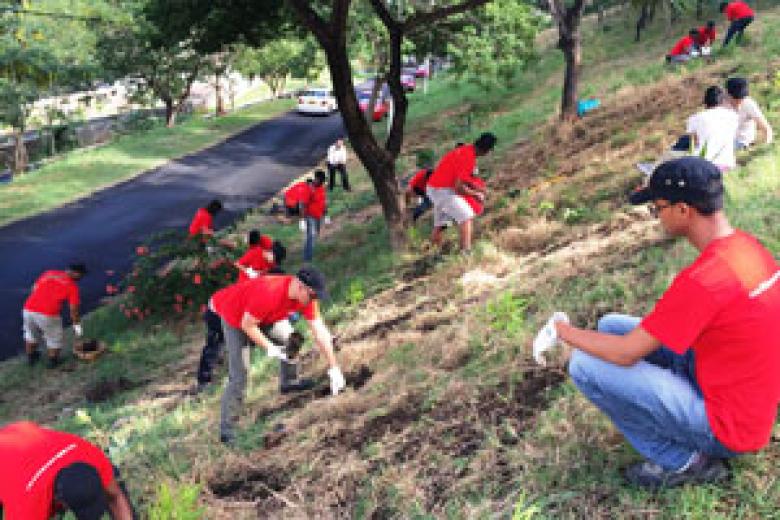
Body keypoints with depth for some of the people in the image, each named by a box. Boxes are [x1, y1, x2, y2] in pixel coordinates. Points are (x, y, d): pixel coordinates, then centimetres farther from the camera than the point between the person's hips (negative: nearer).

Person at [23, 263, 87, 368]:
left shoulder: (49, 273, 15)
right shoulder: (72, 286, 2)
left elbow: (34, 288, 18)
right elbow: (73, 309, 1)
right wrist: (76, 325, 14)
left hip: (28, 310, 6)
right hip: (48, 315, -5)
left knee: (31, 335, 31)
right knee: (55, 338, 21)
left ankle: (31, 358, 47)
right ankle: (52, 361, 33)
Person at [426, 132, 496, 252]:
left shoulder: (465, 149, 8)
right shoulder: (469, 159, -20)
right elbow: (458, 187, -22)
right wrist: (476, 194, -8)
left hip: (433, 188, 10)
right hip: (443, 190, -10)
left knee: (440, 224, 16)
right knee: (467, 216, -11)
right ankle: (466, 251, -19)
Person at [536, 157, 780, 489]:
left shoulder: (702, 279, -30)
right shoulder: (745, 244, -3)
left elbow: (625, 354, -23)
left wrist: (562, 331, -8)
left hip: (727, 431, -9)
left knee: (584, 365, -16)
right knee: (611, 326, 9)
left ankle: (684, 461, -2)